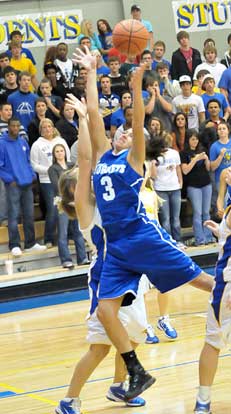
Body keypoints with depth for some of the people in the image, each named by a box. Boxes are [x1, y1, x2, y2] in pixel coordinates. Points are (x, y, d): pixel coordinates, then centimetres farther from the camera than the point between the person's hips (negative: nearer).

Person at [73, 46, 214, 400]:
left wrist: (136, 83, -22)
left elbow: (139, 120, -11)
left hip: (144, 237, -5)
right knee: (105, 311, -3)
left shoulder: (134, 158, 3)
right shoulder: (104, 156, 16)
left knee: (201, 280, -3)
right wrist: (91, 74, 18)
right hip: (116, 246, 6)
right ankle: (138, 373, 5)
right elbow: (93, 112, 16)